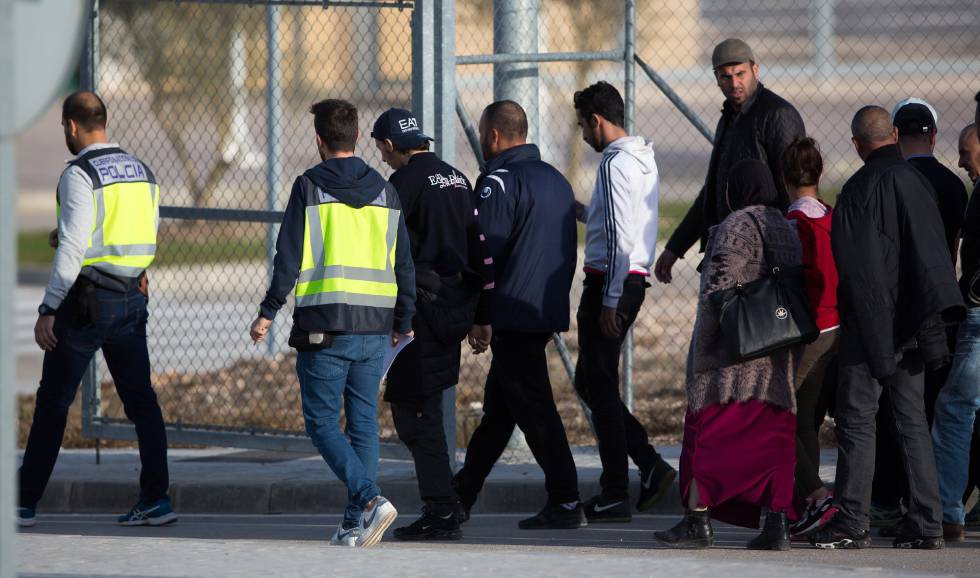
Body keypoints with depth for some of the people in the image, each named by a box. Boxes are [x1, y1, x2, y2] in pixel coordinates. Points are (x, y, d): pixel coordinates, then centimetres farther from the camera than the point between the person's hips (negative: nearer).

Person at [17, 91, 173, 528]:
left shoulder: (79, 174, -12)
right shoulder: (142, 172, 11)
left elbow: (72, 248, -18)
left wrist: (47, 309, -16)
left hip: (87, 300, -6)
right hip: (132, 296, 6)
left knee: (53, 402, 2)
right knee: (140, 398, 7)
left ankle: (26, 503, 6)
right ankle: (155, 498, -1)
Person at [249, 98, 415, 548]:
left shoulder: (309, 187, -4)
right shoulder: (385, 192, 11)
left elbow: (288, 257, -7)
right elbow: (404, 263, 13)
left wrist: (268, 312, 0)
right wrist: (403, 322, 22)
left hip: (324, 326, -5)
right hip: (375, 327, 5)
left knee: (322, 422, 0)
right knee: (364, 423, 10)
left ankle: (369, 498, -19)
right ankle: (356, 525, 7)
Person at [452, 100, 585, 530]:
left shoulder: (499, 182, -12)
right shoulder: (556, 180, 16)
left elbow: (486, 254, -16)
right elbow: (568, 253, 21)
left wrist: (480, 318, -11)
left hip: (512, 314, -9)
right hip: (548, 313, 9)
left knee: (534, 408, -6)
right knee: (497, 406, 14)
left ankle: (565, 502, -8)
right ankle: (461, 497, 22)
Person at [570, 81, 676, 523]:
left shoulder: (615, 165, -15)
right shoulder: (645, 161, 14)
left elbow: (621, 239, -20)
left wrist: (609, 301, -20)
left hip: (610, 283, -10)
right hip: (634, 282, 10)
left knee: (600, 387, -3)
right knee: (589, 382, 15)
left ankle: (616, 496, 0)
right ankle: (651, 466, 7)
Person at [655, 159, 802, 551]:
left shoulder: (737, 227, -10)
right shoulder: (788, 231, 13)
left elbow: (718, 287, -17)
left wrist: (704, 342, -10)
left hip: (731, 356, -7)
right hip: (778, 357, 7)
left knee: (708, 434, 0)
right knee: (772, 437, 5)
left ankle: (698, 520, 0)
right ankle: (777, 525, 0)